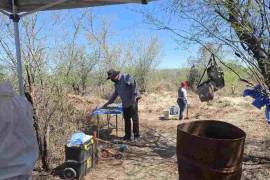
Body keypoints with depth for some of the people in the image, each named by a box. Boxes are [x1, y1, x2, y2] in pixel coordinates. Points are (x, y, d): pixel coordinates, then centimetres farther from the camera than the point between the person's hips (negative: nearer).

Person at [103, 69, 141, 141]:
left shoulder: (126, 77, -12)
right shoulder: (116, 83, 15)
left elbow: (134, 85, -20)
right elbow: (115, 94, 26)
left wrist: (134, 98, -23)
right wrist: (108, 103, 26)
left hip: (133, 101, -8)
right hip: (125, 103, 8)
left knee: (135, 118, -2)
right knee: (126, 119, 11)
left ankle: (136, 135, 8)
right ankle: (127, 135, 21)